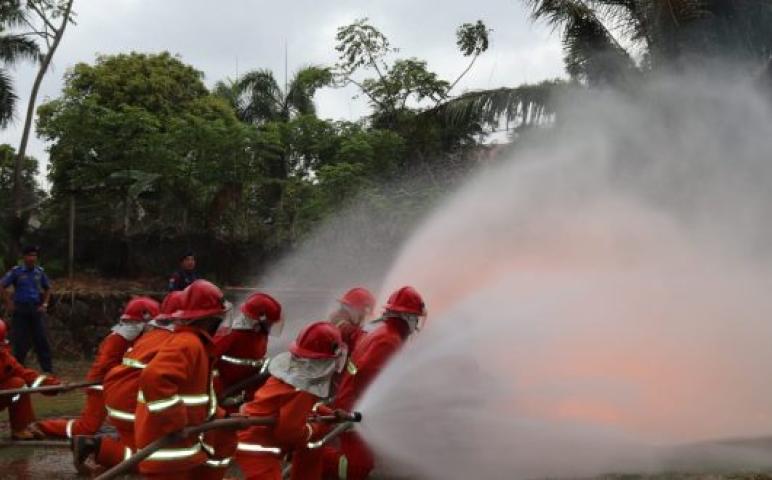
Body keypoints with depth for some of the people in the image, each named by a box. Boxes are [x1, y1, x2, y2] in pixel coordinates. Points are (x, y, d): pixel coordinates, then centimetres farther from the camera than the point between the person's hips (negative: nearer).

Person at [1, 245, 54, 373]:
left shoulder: (40, 271, 7)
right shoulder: (16, 271, -3)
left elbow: (47, 288, 19)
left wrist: (44, 304, 8)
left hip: (36, 309, 3)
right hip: (20, 310, -3)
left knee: (42, 340, 1)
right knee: (20, 342, 2)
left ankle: (48, 370, 3)